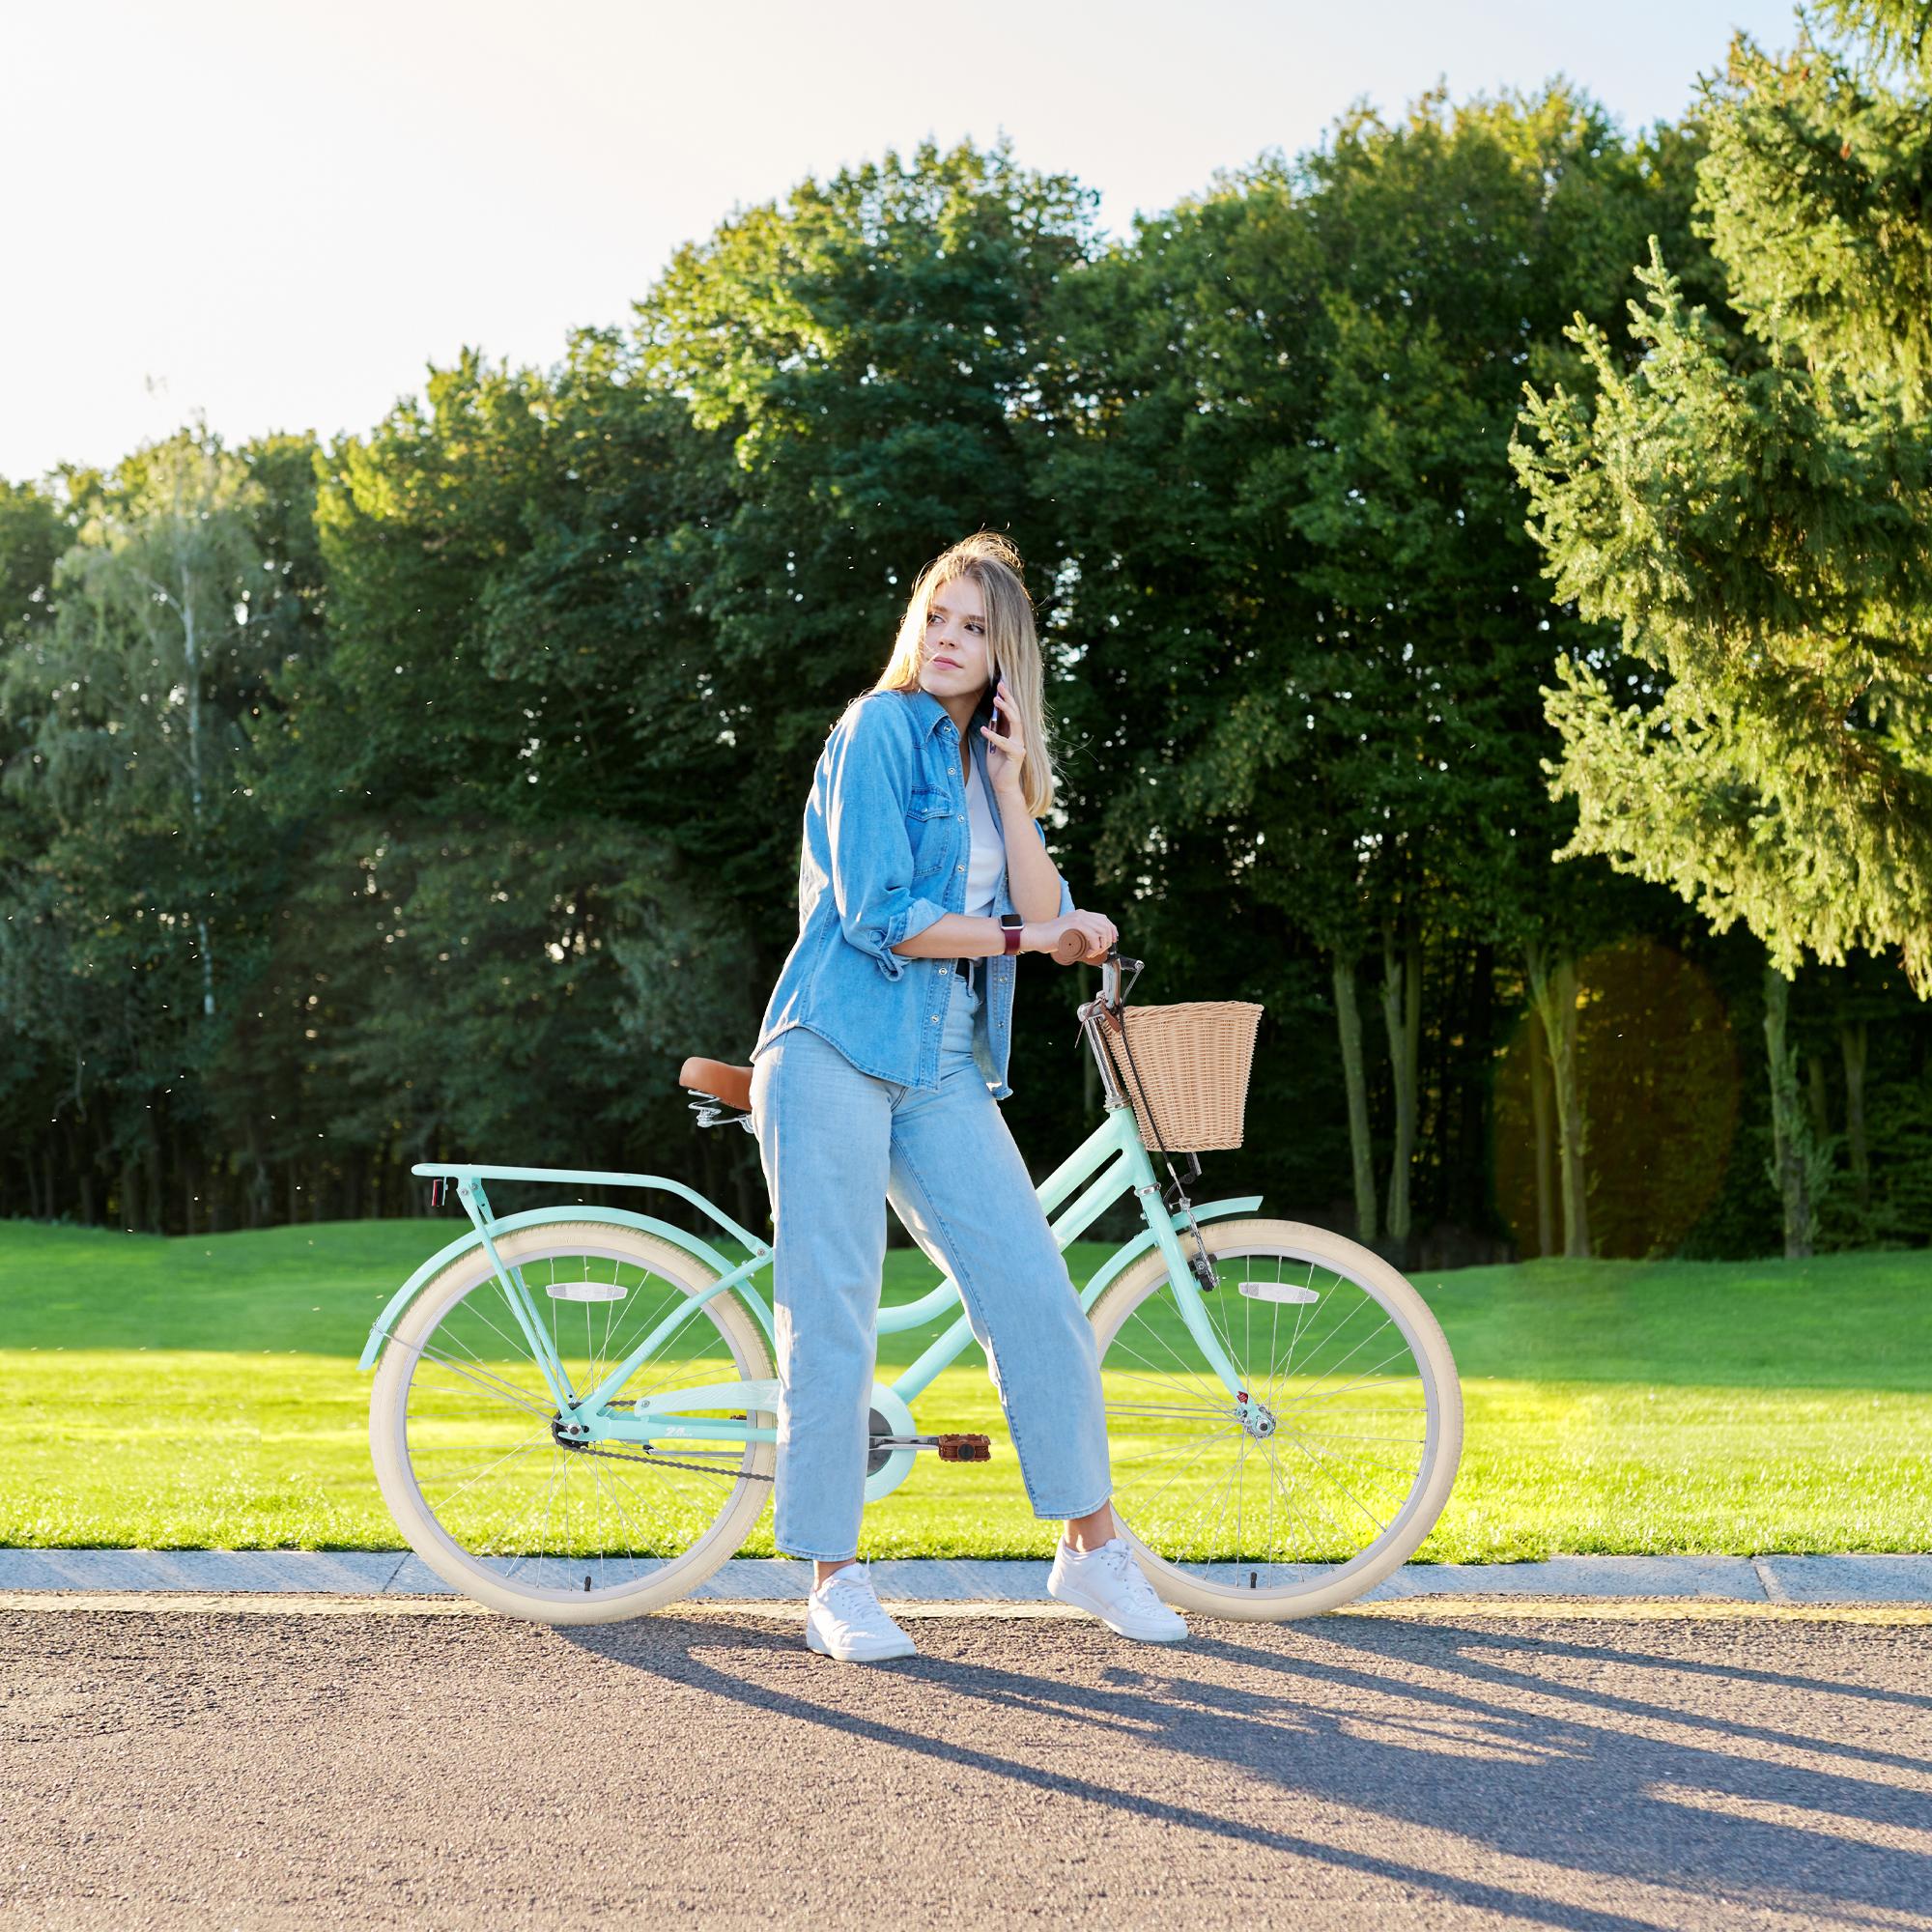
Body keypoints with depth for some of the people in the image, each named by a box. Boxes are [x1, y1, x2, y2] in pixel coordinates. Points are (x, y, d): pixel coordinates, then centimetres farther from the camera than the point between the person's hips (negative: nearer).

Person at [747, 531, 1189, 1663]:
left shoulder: (991, 763, 16)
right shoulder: (880, 730, -5)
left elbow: (1046, 912, 3)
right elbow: (879, 916, -14)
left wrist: (1012, 785, -6)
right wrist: (1017, 935, -3)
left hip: (944, 1071, 6)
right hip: (837, 1054, -6)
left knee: (1036, 1291, -1)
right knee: (835, 1313, -4)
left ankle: (1091, 1546, 10)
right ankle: (835, 1581, 3)